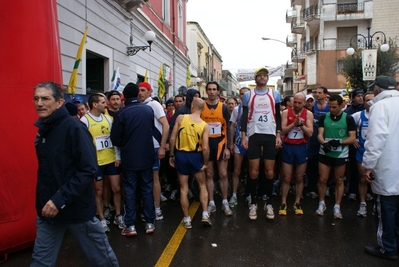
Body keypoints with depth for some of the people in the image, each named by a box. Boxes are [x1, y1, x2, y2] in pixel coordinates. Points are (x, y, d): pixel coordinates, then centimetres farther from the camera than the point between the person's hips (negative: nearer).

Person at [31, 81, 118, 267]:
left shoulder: (74, 128, -16)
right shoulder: (43, 129, 7)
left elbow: (88, 170, -22)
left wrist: (60, 199, -25)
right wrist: (45, 201, 8)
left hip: (77, 208, -6)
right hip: (48, 208, 7)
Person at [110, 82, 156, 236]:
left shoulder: (121, 113, -12)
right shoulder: (148, 110, -4)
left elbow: (115, 138, -7)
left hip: (129, 158, -2)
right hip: (146, 156, 2)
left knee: (129, 190, 7)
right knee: (147, 189, 11)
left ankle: (130, 226, 10)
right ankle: (149, 223, 17)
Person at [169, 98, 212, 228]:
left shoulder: (180, 118, -8)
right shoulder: (204, 125, -8)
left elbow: (172, 138, -8)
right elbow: (205, 147, -13)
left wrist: (171, 155, 4)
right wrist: (205, 163, 0)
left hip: (180, 155, 1)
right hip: (195, 156, 0)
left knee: (184, 189, 10)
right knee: (202, 185, 18)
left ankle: (187, 220, 16)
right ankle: (205, 215, 10)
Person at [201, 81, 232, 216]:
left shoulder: (223, 107, 1)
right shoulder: (201, 107, 1)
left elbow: (227, 129, 0)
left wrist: (227, 147, -6)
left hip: (220, 144, 0)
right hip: (206, 145, 0)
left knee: (223, 174, 3)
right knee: (209, 174, 7)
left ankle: (225, 202, 16)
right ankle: (211, 203, 16)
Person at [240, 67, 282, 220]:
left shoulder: (275, 94, 9)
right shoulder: (248, 95, 6)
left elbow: (278, 116, 9)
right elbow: (244, 116, 4)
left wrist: (278, 135, 0)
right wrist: (243, 136, -3)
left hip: (270, 135, 1)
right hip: (253, 135, -1)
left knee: (269, 171, 3)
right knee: (254, 171, 0)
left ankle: (268, 203, 17)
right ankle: (253, 203, 13)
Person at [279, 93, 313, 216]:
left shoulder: (308, 114, -1)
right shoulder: (286, 112, -2)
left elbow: (310, 133, -7)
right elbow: (282, 131, -10)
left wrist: (301, 124, -21)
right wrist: (294, 123, -21)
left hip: (301, 147, 1)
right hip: (288, 147, -1)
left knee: (299, 178, 10)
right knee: (286, 178, 4)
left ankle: (297, 203, 22)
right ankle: (283, 204, 14)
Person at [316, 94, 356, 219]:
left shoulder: (348, 118, -4)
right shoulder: (324, 117, 2)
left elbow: (353, 138, -6)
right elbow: (320, 135, -5)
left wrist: (339, 142, -22)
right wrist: (324, 143, -26)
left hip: (341, 155, -1)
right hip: (325, 154, 1)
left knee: (339, 181, 8)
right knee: (322, 179, 6)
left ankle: (337, 207, 18)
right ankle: (321, 204, 23)